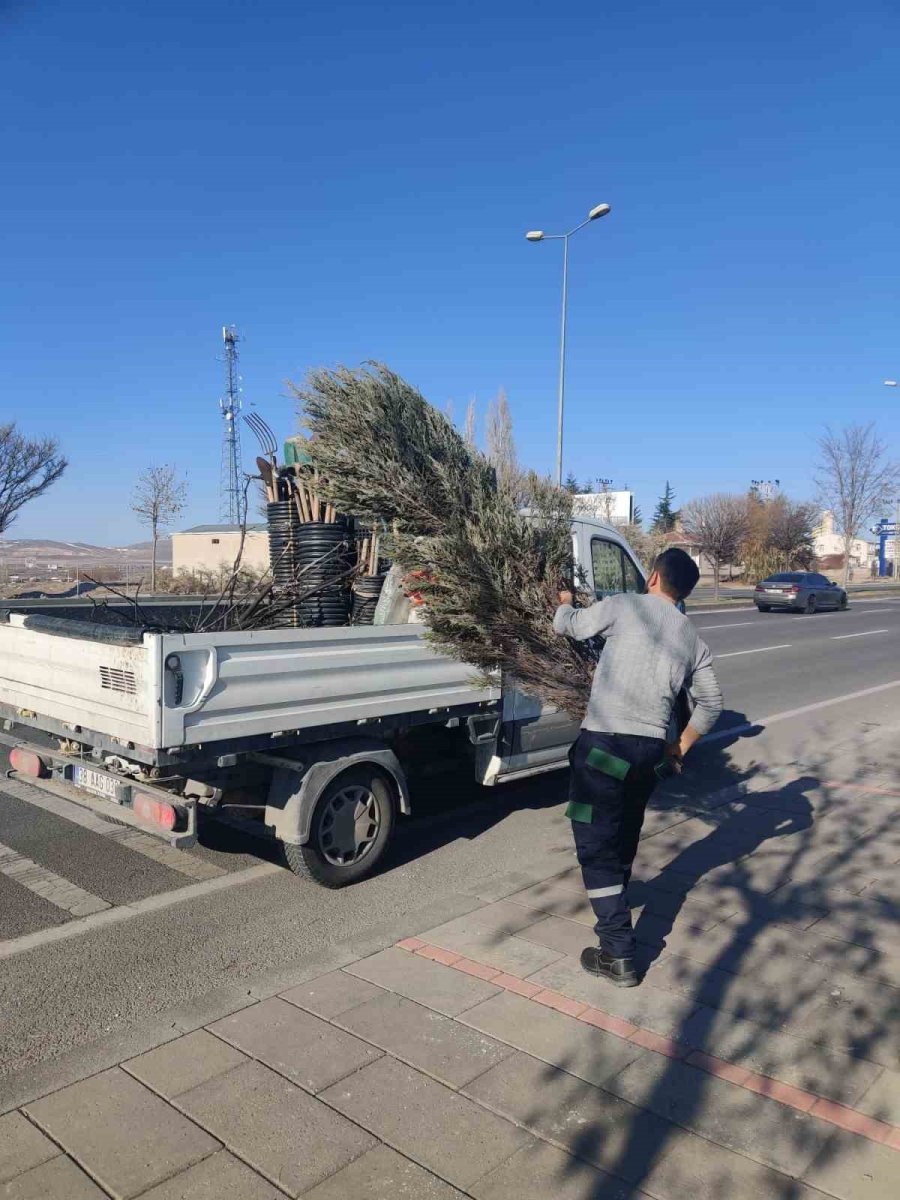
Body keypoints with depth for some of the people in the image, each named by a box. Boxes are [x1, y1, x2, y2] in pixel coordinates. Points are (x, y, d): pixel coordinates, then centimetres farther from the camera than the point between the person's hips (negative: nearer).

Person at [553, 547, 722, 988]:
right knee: (625, 835, 27)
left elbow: (567, 626, 10)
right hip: (651, 750, 6)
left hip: (605, 743, -6)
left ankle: (618, 956, 1)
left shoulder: (625, 606, -3)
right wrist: (680, 747, 28)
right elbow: (710, 704, 18)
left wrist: (565, 603, 33)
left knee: (596, 847, 1)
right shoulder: (693, 640, 13)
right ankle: (615, 899, 49)